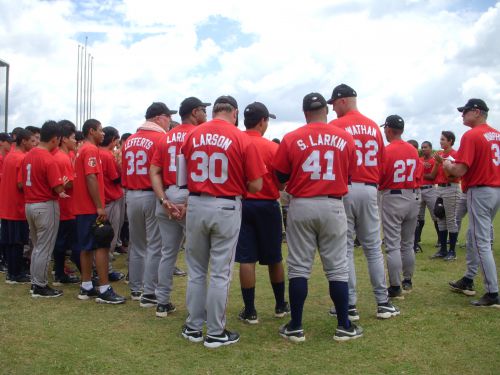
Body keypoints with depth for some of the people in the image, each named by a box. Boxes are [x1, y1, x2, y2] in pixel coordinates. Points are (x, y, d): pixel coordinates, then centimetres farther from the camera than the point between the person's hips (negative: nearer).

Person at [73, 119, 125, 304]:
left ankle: (86, 287, 16)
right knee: (102, 246, -7)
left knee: (86, 247, 11)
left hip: (82, 207, 10)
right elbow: (91, 179, -21)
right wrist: (100, 207, -21)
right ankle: (104, 290, -6)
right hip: (92, 208, -10)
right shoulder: (91, 150, -12)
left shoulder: (81, 150, 18)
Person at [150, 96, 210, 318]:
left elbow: (154, 171, 4)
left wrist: (164, 200, -5)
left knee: (168, 253, 14)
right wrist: (189, 203, -18)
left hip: (167, 197, 6)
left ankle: (163, 303, 21)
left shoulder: (166, 138, 15)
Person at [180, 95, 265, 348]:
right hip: (227, 208, -3)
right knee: (220, 273, 7)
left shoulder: (192, 135, 1)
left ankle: (194, 327, 25)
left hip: (196, 205, 3)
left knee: (196, 270, 16)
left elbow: (186, 173, 6)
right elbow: (256, 186, -7)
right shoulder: (242, 139, -8)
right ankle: (216, 333, 16)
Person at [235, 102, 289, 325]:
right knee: (274, 258, 13)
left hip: (240, 204, 2)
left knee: (246, 259, 5)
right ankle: (281, 306, 27)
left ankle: (249, 312, 10)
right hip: (266, 205, -1)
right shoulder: (272, 147, -10)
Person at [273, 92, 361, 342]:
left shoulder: (291, 139, -5)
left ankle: (295, 328, 12)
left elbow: (281, 177, 2)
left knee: (299, 267, 6)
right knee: (337, 267, 9)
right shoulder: (345, 138, 0)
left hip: (301, 206, -1)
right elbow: (350, 175, 9)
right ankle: (344, 326, 16)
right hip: (333, 207, 1)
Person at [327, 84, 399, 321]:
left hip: (344, 189, -5)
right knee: (373, 247, 11)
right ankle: (383, 303, 15)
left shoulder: (336, 126, -6)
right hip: (369, 189, 5)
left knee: (345, 248, 2)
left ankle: (349, 306, 6)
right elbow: (381, 161, 15)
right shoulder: (374, 126, 11)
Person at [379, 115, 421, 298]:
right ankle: (408, 282, 28)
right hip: (412, 197, 6)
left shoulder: (386, 151, -15)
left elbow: (378, 178, -12)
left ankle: (395, 288, 0)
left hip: (392, 199, -6)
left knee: (393, 245, -2)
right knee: (408, 244, 17)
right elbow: (418, 175, 9)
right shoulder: (413, 150, 3)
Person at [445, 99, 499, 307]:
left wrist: (447, 166, 0)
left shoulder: (471, 135, -15)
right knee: (473, 236, 21)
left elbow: (460, 170, -21)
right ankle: (468, 281, 32)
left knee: (482, 243, -5)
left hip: (479, 192, -9)